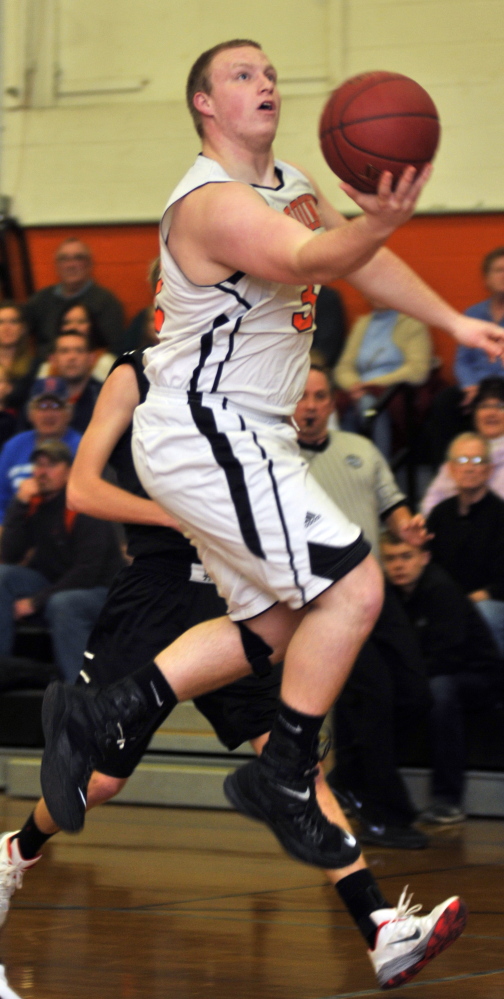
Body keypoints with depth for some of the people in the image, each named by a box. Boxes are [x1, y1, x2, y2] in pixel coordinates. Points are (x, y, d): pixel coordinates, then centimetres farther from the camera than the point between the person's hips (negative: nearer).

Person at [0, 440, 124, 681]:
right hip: (53, 585, 6)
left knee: (61, 604, -37)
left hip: (98, 590, -6)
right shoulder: (34, 503, 3)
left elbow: (87, 573, -19)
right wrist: (20, 505, -14)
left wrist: (35, 602, -20)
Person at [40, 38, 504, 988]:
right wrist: (376, 224, -56)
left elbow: (356, 260, 21)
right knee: (351, 585, -14)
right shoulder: (213, 201, -20)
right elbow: (304, 260, -36)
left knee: (273, 625, 15)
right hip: (203, 435, -10)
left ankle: (96, 712, 14)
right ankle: (282, 781, -4)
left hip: (237, 439, 10)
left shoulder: (291, 186, 12)